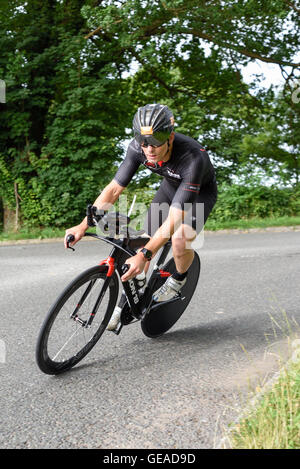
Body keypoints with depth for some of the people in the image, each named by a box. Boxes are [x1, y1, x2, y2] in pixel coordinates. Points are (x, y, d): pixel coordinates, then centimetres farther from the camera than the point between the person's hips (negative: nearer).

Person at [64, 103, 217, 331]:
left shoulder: (193, 158, -42)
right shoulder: (138, 148, -28)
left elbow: (175, 218, -44)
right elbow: (114, 189, -23)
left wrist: (144, 255, -51)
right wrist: (83, 226, -31)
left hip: (200, 191, -5)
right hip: (170, 185, 5)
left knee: (180, 240, -30)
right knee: (146, 239, -4)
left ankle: (179, 277, 3)